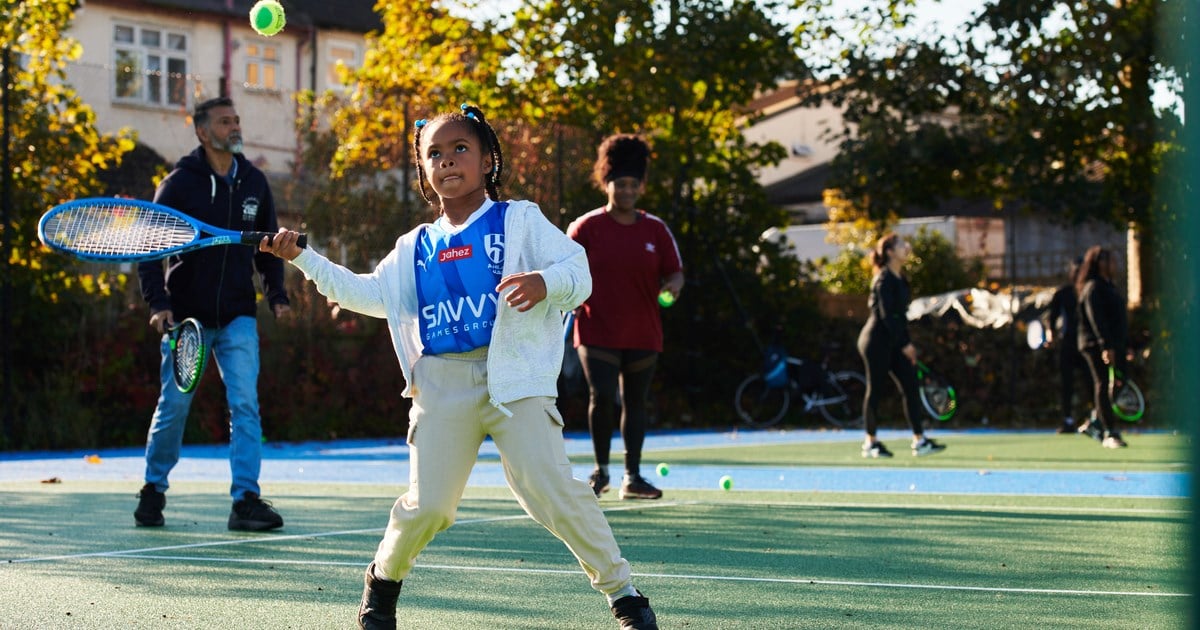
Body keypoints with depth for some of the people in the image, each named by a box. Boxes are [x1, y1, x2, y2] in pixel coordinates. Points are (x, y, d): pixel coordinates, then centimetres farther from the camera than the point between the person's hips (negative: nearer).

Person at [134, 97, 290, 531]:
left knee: (245, 405, -9)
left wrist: (277, 295, 4)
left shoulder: (254, 182, 8)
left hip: (238, 316, 2)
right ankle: (154, 491, 22)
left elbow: (267, 246, 16)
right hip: (186, 315, -2)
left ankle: (246, 500, -9)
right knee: (174, 406, 4)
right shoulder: (180, 183, -4)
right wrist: (157, 302, -14)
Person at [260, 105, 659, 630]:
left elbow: (576, 268, -1)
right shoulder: (416, 247, 20)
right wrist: (302, 257, 19)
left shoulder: (520, 221, 7)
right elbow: (368, 294, 26)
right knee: (427, 504, -2)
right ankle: (383, 578, 27)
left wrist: (546, 282, -25)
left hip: (515, 379, -3)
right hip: (441, 385, 3)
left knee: (552, 490, -14)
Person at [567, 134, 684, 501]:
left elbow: (674, 271, 8)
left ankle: (632, 478, 15)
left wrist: (673, 285, -14)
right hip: (597, 331, -3)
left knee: (635, 402, 7)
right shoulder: (587, 227, 0)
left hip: (643, 333, 3)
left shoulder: (655, 229, 7)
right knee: (602, 396, -15)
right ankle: (601, 470, 4)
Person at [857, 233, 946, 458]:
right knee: (875, 389, -1)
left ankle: (919, 441, 1)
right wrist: (904, 344, -21)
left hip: (893, 343, 9)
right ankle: (870, 443, 9)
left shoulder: (900, 279, 13)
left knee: (910, 386, 2)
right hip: (877, 341, -9)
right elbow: (886, 315, -19)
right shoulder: (884, 280, -14)